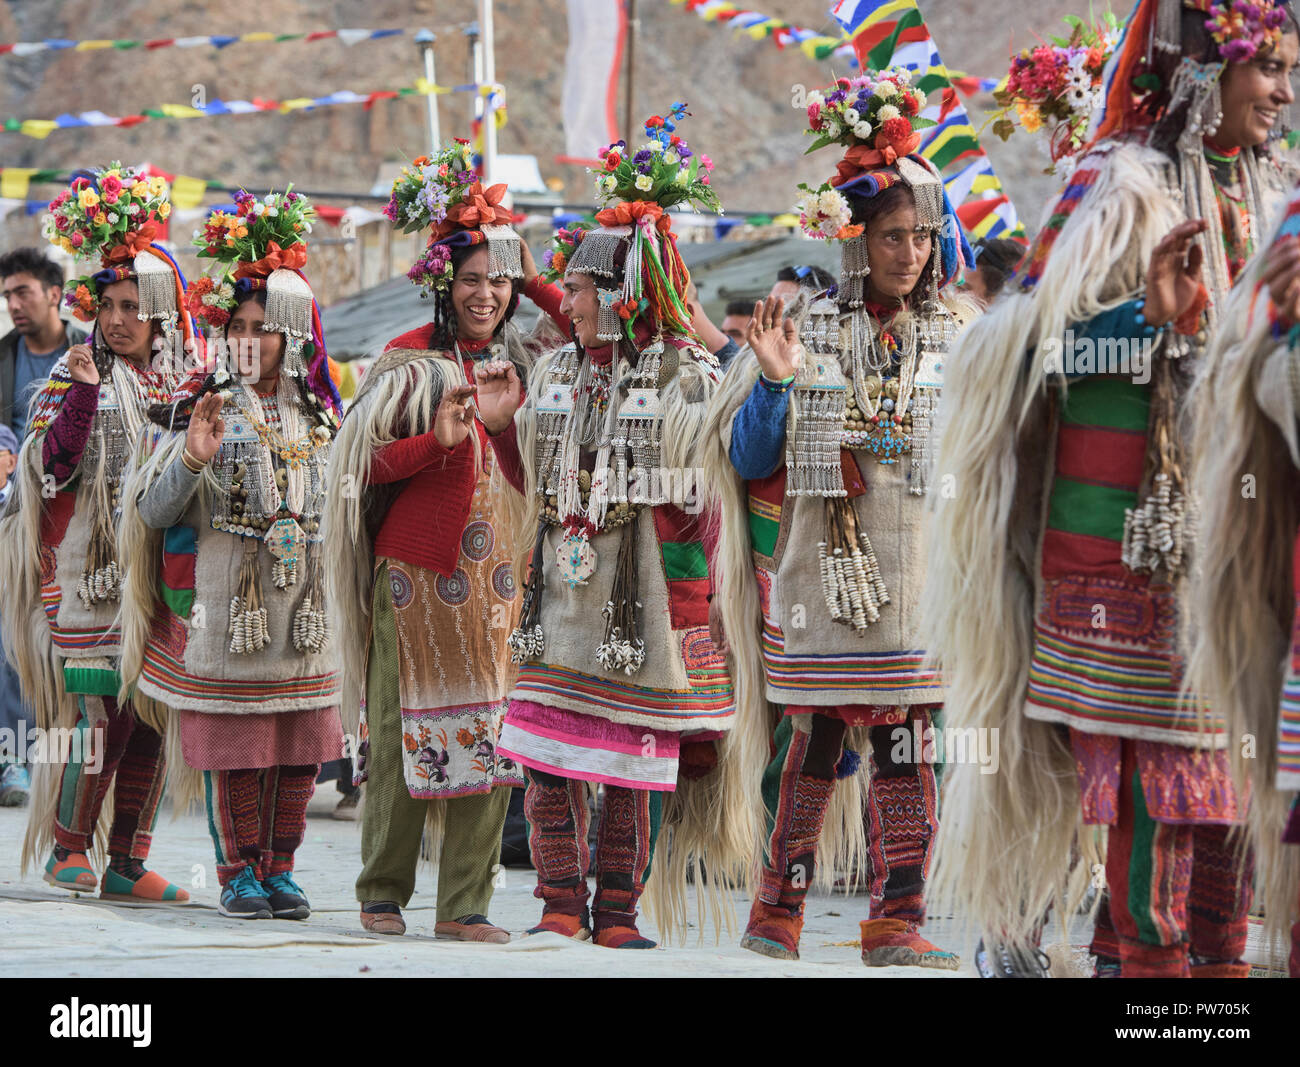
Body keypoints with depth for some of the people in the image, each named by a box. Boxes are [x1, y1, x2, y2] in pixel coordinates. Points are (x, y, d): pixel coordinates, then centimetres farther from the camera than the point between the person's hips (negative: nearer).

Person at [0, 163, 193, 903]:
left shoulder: (186, 382, 11)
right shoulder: (79, 376, -1)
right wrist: (82, 394, -22)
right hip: (93, 568, -4)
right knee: (99, 709, -10)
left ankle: (129, 863, 9)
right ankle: (68, 847, 4)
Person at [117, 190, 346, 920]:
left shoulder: (317, 415, 10)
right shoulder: (199, 407, -2)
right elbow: (153, 510, -9)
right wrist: (192, 458, -23)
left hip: (303, 600, 4)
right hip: (224, 595, -4)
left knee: (300, 741, 4)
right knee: (231, 739, -3)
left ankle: (280, 869, 14)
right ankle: (238, 873, 7)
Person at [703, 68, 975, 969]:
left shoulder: (959, 339, 8)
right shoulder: (807, 334, 6)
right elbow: (749, 461, 4)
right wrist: (773, 382, -11)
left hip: (920, 576, 1)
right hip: (821, 569, -1)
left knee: (910, 744, -3)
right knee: (813, 742, 2)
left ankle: (898, 922, 0)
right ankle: (779, 911, 13)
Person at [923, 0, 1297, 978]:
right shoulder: (1123, 186, -5)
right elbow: (1035, 333, -12)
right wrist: (1150, 320, -26)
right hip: (1136, 532, -6)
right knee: (1151, 751, -8)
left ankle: (1218, 954, 10)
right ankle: (1147, 954, -4)